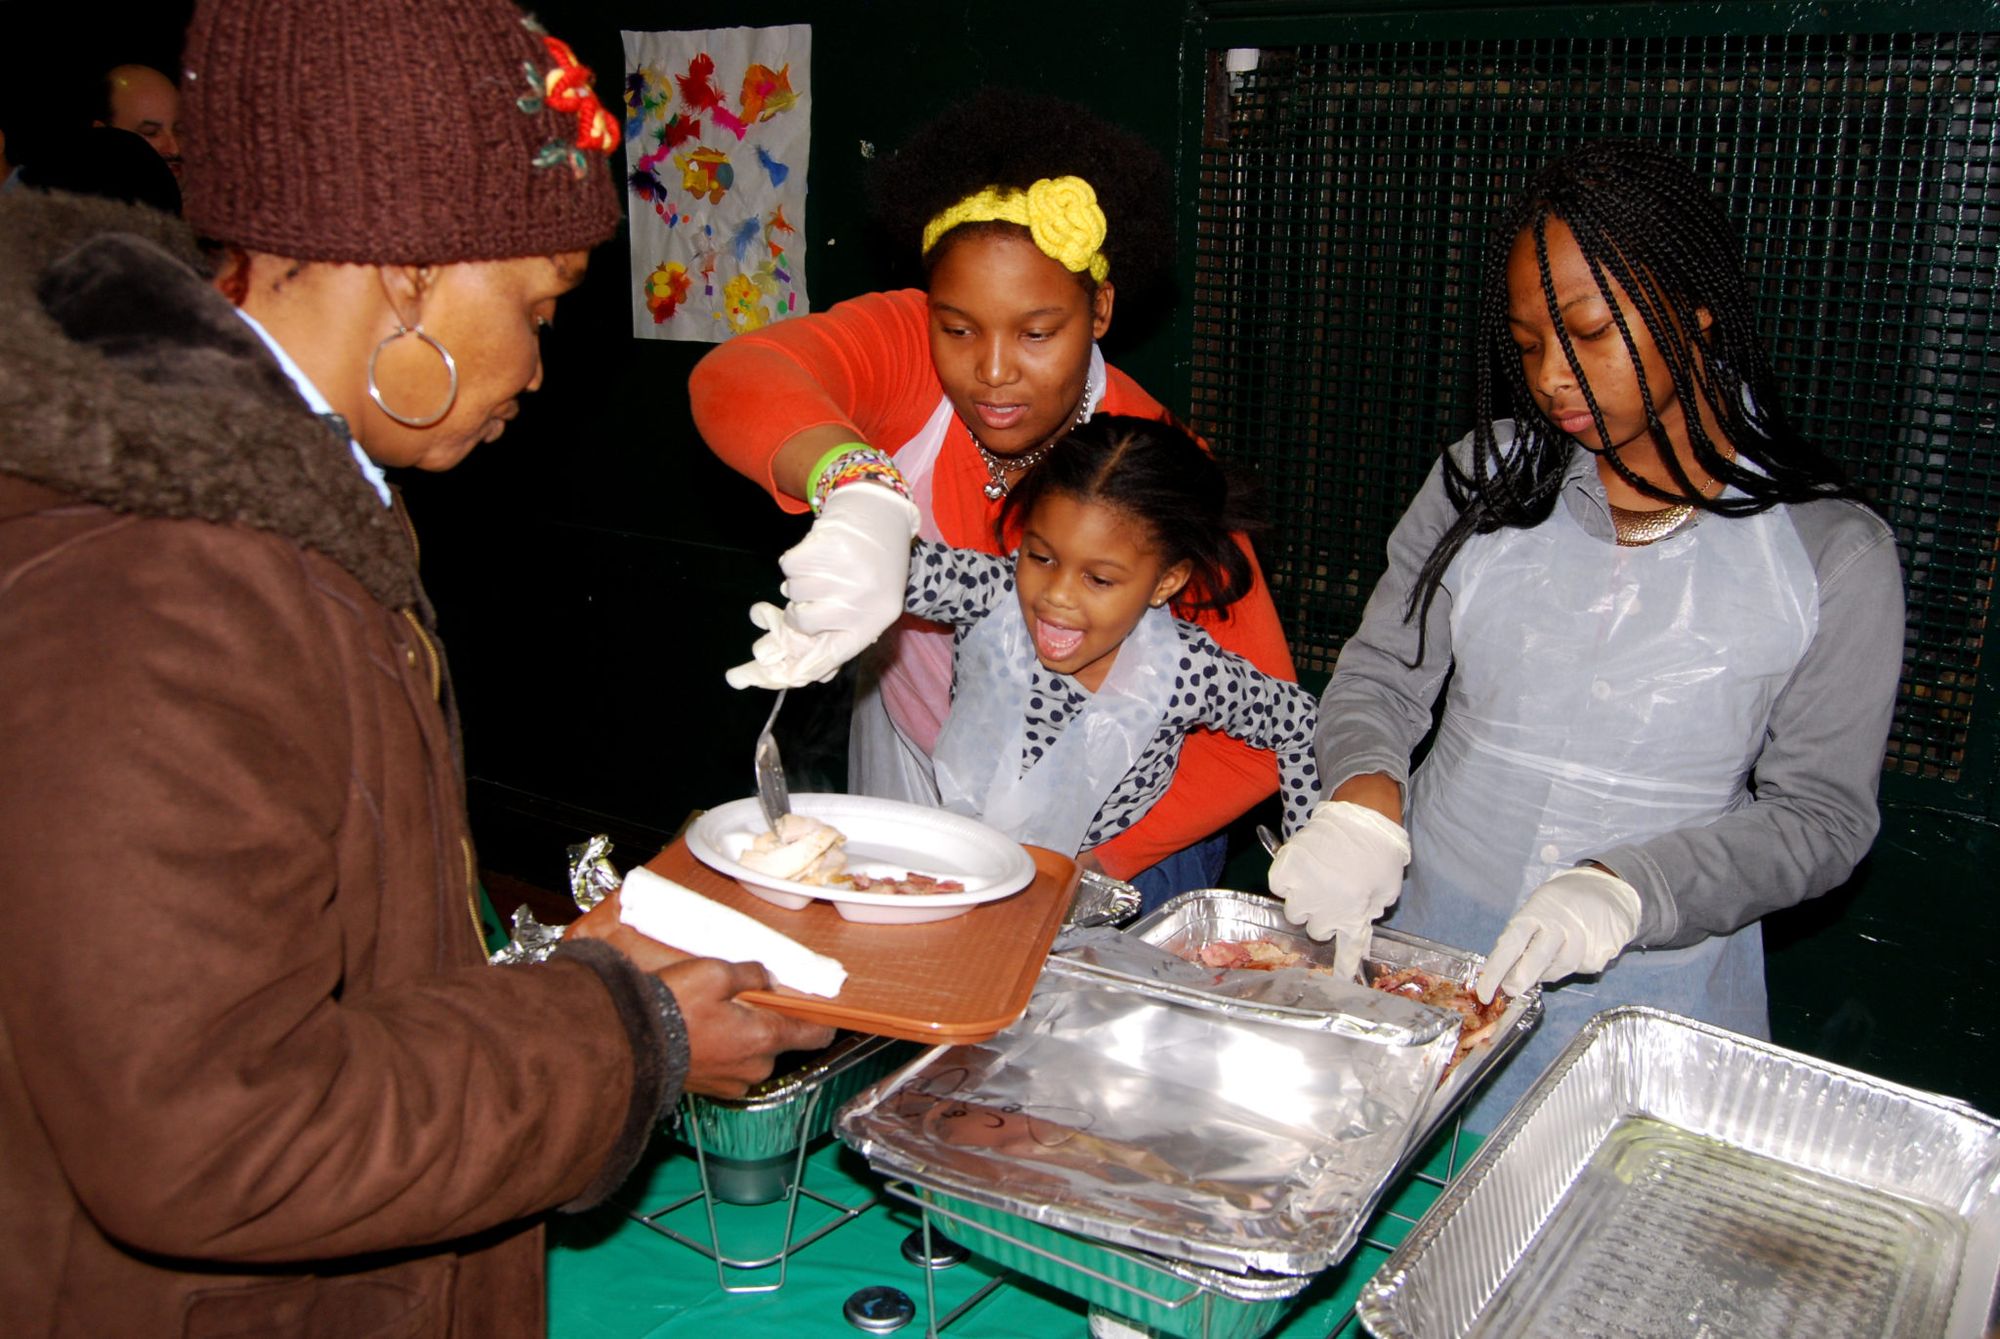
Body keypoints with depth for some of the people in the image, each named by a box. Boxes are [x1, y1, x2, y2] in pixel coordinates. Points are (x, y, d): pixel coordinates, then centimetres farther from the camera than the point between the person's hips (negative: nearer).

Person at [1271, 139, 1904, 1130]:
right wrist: (1363, 798, -21)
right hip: (1426, 944, 2)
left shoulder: (1833, 554, -6)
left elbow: (1821, 815, -6)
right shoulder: (1484, 481, 1)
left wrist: (1625, 891, -22)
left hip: (1649, 1001, -2)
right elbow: (1378, 677, 1)